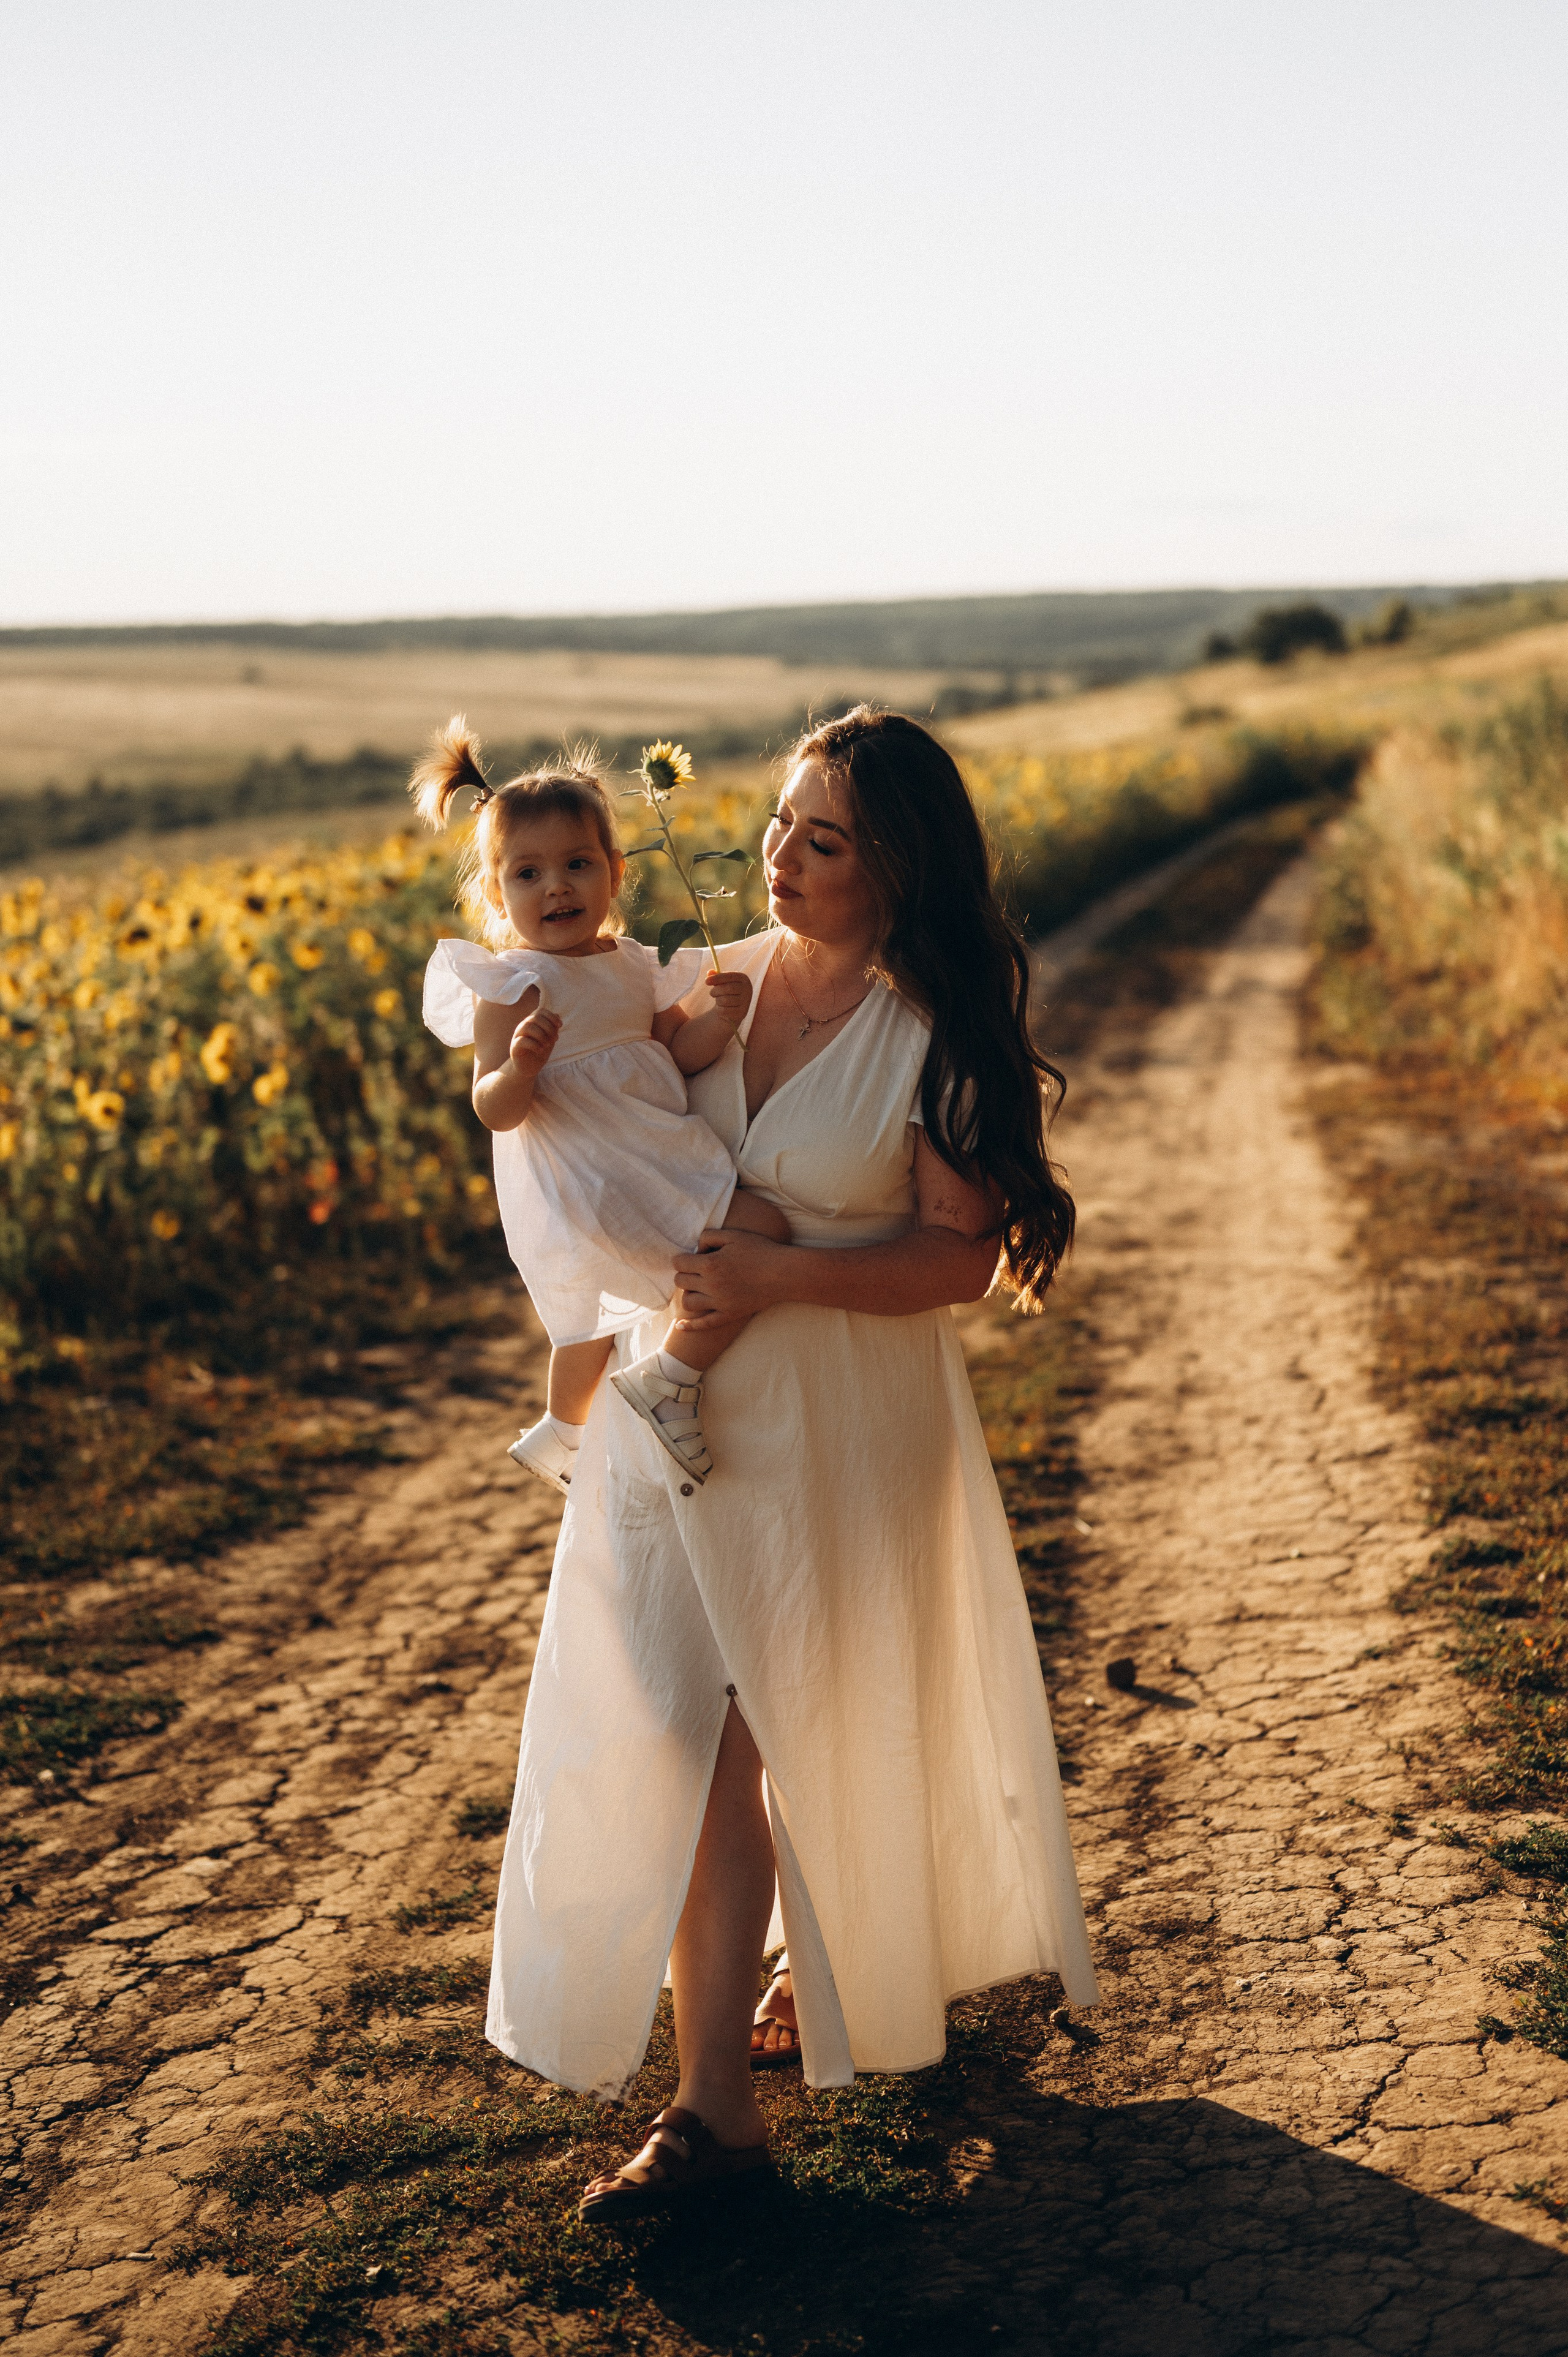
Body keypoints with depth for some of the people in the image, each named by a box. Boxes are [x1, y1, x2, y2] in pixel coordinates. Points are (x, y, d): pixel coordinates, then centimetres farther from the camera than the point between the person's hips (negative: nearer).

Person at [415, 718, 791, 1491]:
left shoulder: (634, 966, 8)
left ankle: (559, 1436, 55)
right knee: (761, 1234, -20)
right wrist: (521, 1065, -40)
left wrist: (719, 1017, -9)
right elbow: (497, 1111, -19)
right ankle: (668, 1381, -6)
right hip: (590, 1186, -9)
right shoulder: (512, 985, -14)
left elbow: (678, 1050, 11)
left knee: (592, 1316, 30)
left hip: (656, 1160, 9)